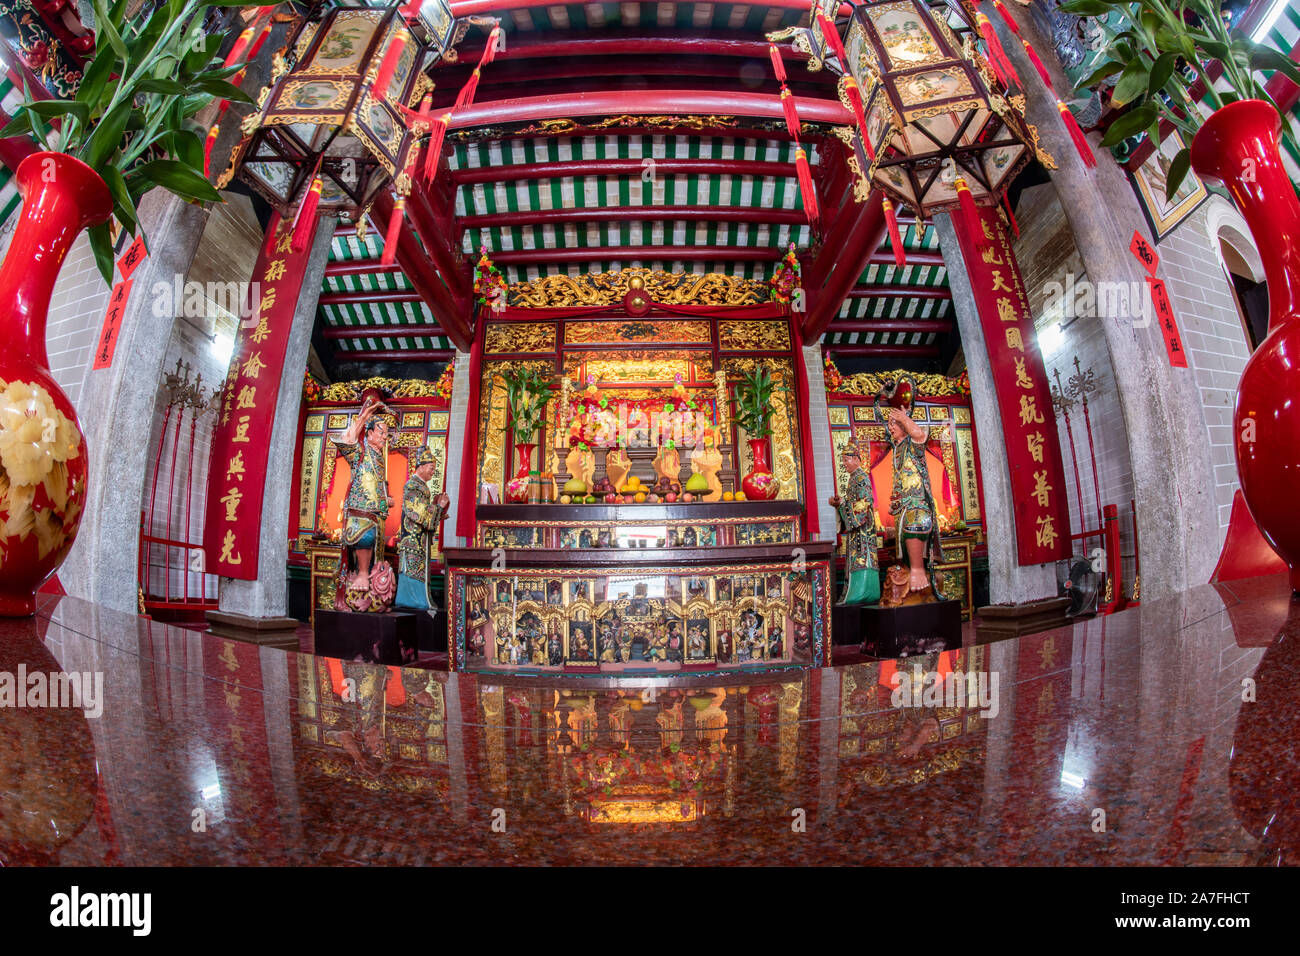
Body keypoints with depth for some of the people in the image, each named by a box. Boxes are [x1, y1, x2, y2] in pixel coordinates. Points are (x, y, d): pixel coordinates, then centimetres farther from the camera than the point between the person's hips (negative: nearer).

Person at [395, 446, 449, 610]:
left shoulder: (420, 485, 18)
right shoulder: (413, 486, -13)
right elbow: (421, 514, -19)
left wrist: (436, 503, 6)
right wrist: (438, 506, -12)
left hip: (418, 537, 10)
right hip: (414, 536, -10)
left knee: (408, 567, 10)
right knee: (415, 567, -9)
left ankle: (404, 600, 14)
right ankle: (418, 601, -8)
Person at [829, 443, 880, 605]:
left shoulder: (861, 477, -11)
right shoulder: (854, 477, 18)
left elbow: (863, 503, -19)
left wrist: (842, 502, -16)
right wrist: (839, 503, 7)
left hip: (862, 527, -10)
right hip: (855, 527, 10)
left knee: (860, 555, -11)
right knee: (855, 557, 8)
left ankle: (861, 592, -13)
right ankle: (852, 593, 9)